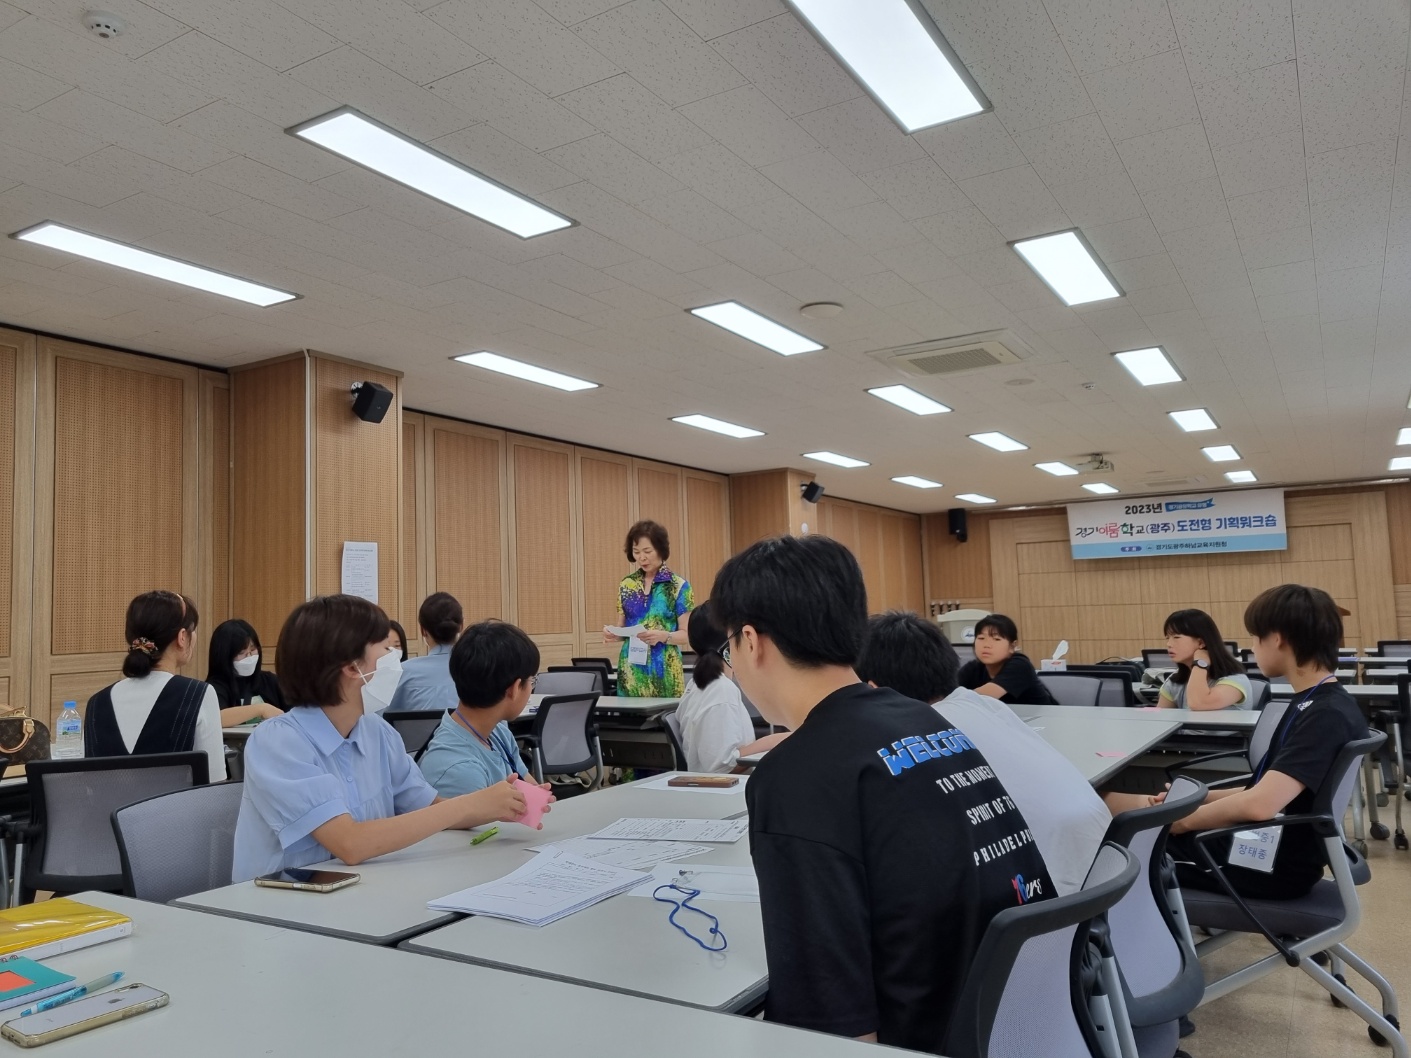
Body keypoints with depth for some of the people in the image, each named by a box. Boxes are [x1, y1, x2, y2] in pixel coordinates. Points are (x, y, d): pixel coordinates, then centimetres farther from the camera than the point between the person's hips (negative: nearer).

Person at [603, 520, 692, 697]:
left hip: (664, 672, -3)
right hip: (630, 671, 3)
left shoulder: (679, 586, -4)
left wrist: (662, 636, -23)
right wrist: (613, 634, -9)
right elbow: (622, 629, 13)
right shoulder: (626, 585, 8)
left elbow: (687, 634, -5)